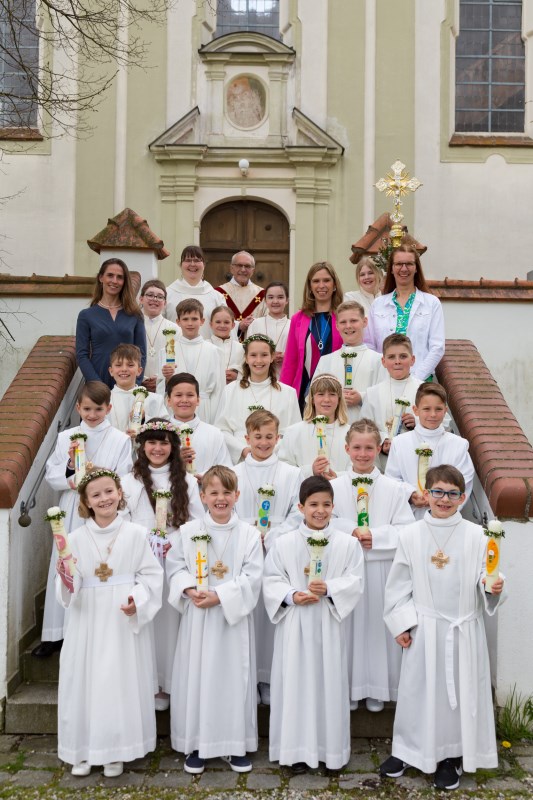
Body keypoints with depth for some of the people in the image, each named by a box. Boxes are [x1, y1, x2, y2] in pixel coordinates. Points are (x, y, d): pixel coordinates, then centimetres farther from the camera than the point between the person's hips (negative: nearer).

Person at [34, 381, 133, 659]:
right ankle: (56, 633, 18)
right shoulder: (65, 437, 7)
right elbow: (50, 475, 5)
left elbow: (122, 483, -6)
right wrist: (70, 477, -14)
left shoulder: (120, 440, -1)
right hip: (70, 513, 3)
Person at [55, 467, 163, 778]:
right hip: (88, 621, 2)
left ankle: (116, 751, 20)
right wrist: (66, 577, -18)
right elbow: (70, 588, 4)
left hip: (125, 623, -1)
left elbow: (151, 574, -3)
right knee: (85, 680, 7)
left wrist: (138, 600, -18)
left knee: (123, 684, 4)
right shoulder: (76, 538, 1)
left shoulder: (136, 534, -4)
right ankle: (84, 750, 24)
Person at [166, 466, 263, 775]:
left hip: (234, 615, -1)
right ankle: (196, 743, 21)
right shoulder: (189, 531, 1)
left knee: (234, 676, 6)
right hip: (197, 616, 1)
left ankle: (235, 744, 21)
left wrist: (220, 596, -16)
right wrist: (189, 590, -16)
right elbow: (175, 566, 2)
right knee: (196, 676, 6)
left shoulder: (249, 534, -3)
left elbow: (252, 577, -8)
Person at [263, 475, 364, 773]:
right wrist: (292, 595, -16)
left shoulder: (348, 543, -1)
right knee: (295, 681, 5)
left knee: (329, 681, 7)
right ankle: (298, 749, 19)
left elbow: (355, 582, -4)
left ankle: (330, 747, 23)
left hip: (328, 623, 0)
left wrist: (329, 588, -19)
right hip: (294, 623, 0)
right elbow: (271, 581, 0)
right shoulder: (284, 543, -1)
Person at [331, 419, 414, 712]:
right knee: (348, 624, 6)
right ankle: (349, 687, 22)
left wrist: (375, 536, -14)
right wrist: (352, 532, -17)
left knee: (379, 624, 6)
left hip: (381, 567, 0)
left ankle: (377, 689, 23)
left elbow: (406, 529, -3)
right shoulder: (334, 487, 0)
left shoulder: (393, 488, -1)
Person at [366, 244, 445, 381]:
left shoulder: (432, 303, 4)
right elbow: (369, 345, 9)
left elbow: (437, 348, -2)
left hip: (420, 379, -1)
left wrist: (416, 377, -11)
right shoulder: (378, 304, 10)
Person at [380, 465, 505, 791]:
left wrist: (493, 588, -24)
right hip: (424, 628, 0)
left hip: (464, 629, 0)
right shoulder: (411, 536, -3)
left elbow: (486, 577, -2)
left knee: (461, 689, 9)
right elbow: (399, 583, 2)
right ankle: (407, 748, 28)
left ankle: (451, 756, 26)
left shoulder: (475, 535, -4)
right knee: (419, 688, 9)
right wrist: (401, 623, -2)